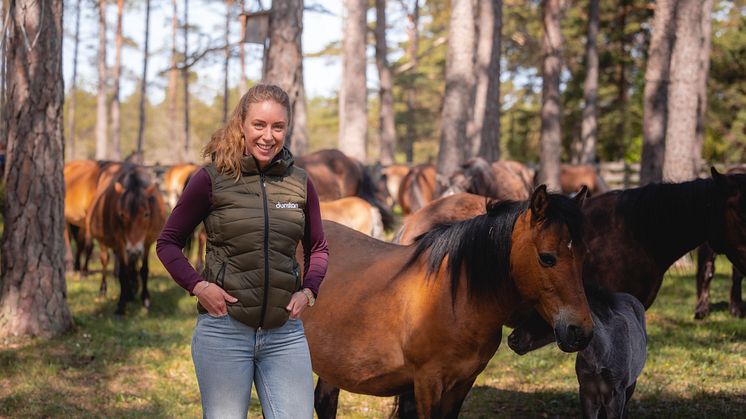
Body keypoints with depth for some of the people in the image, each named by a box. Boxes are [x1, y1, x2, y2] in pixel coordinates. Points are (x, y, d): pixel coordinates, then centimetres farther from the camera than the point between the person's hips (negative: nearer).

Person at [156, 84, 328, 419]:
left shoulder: (300, 184, 5)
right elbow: (167, 242, 3)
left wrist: (309, 290, -1)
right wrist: (197, 285, -12)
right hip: (224, 329, -3)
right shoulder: (212, 179, -4)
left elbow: (318, 249, 17)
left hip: (284, 332, 3)